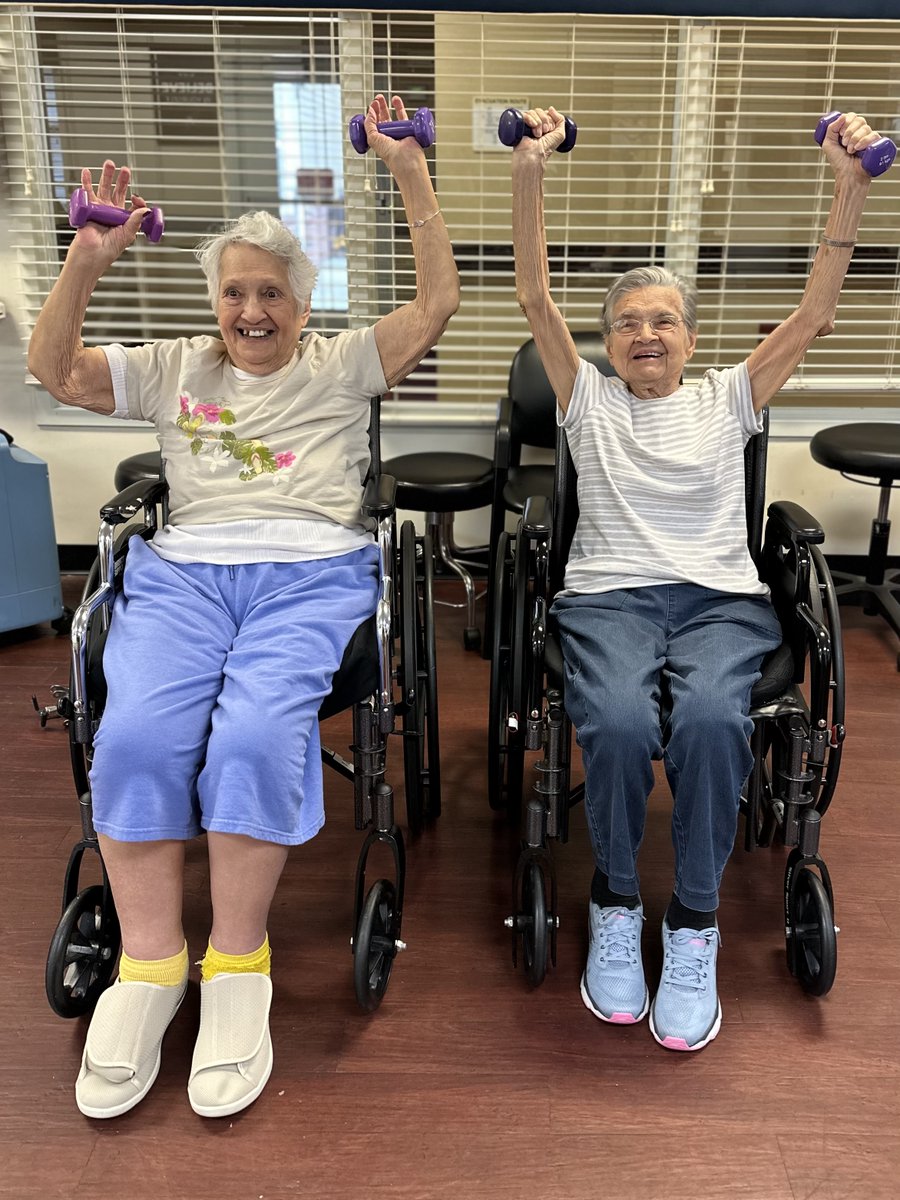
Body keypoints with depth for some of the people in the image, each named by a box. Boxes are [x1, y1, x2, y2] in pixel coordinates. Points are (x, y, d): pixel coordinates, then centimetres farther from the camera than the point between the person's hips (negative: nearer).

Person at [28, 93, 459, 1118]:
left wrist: (411, 177, 4)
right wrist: (88, 261, 7)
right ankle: (150, 962, -11)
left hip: (312, 571, -2)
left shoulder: (342, 364, 20)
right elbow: (54, 370, 18)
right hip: (183, 568, 3)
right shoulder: (175, 369, 26)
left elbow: (437, 305, 9)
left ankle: (237, 965, -13)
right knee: (135, 735, -27)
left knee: (256, 734, -31)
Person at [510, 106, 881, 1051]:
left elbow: (814, 316, 11)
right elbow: (535, 299, 8)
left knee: (709, 718, -34)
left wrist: (850, 190, 1)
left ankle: (693, 925, -13)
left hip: (721, 599, 1)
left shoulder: (727, 401, 21)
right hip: (609, 594, 0)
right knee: (618, 720, -34)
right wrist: (529, 174, -2)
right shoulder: (588, 402, 19)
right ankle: (615, 907, -7)